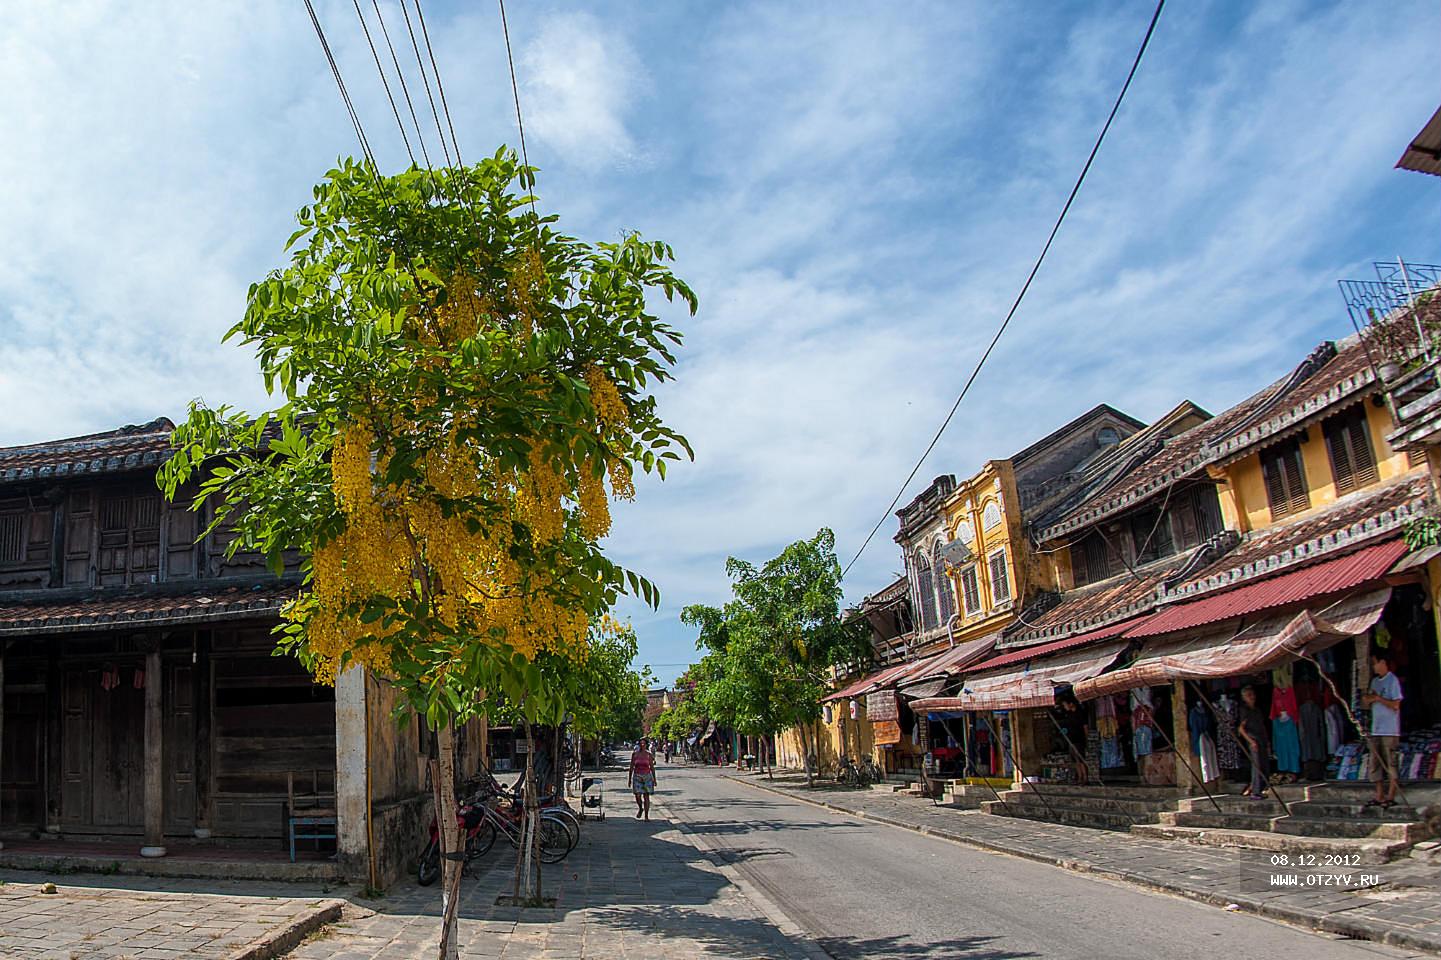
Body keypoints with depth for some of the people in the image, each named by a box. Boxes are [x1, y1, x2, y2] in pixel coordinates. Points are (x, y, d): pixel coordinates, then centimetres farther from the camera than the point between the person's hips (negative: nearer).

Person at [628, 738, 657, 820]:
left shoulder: (649, 754, 3)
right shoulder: (634, 754, 4)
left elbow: (652, 767, 6)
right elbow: (631, 767, 7)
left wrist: (654, 779, 4)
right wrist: (629, 778, 5)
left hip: (647, 776, 0)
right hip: (637, 777, 0)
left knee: (646, 796, -2)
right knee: (637, 795, -8)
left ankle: (646, 816, 5)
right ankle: (640, 808, 23)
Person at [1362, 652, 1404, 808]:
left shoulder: (1393, 680, -6)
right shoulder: (1375, 681, 17)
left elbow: (1395, 705, -13)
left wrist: (1377, 698, -15)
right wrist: (1367, 700, -1)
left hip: (1389, 730, -8)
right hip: (1376, 729, 8)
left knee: (1390, 763, -4)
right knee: (1375, 764, 6)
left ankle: (1390, 796, 0)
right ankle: (1379, 797, 10)